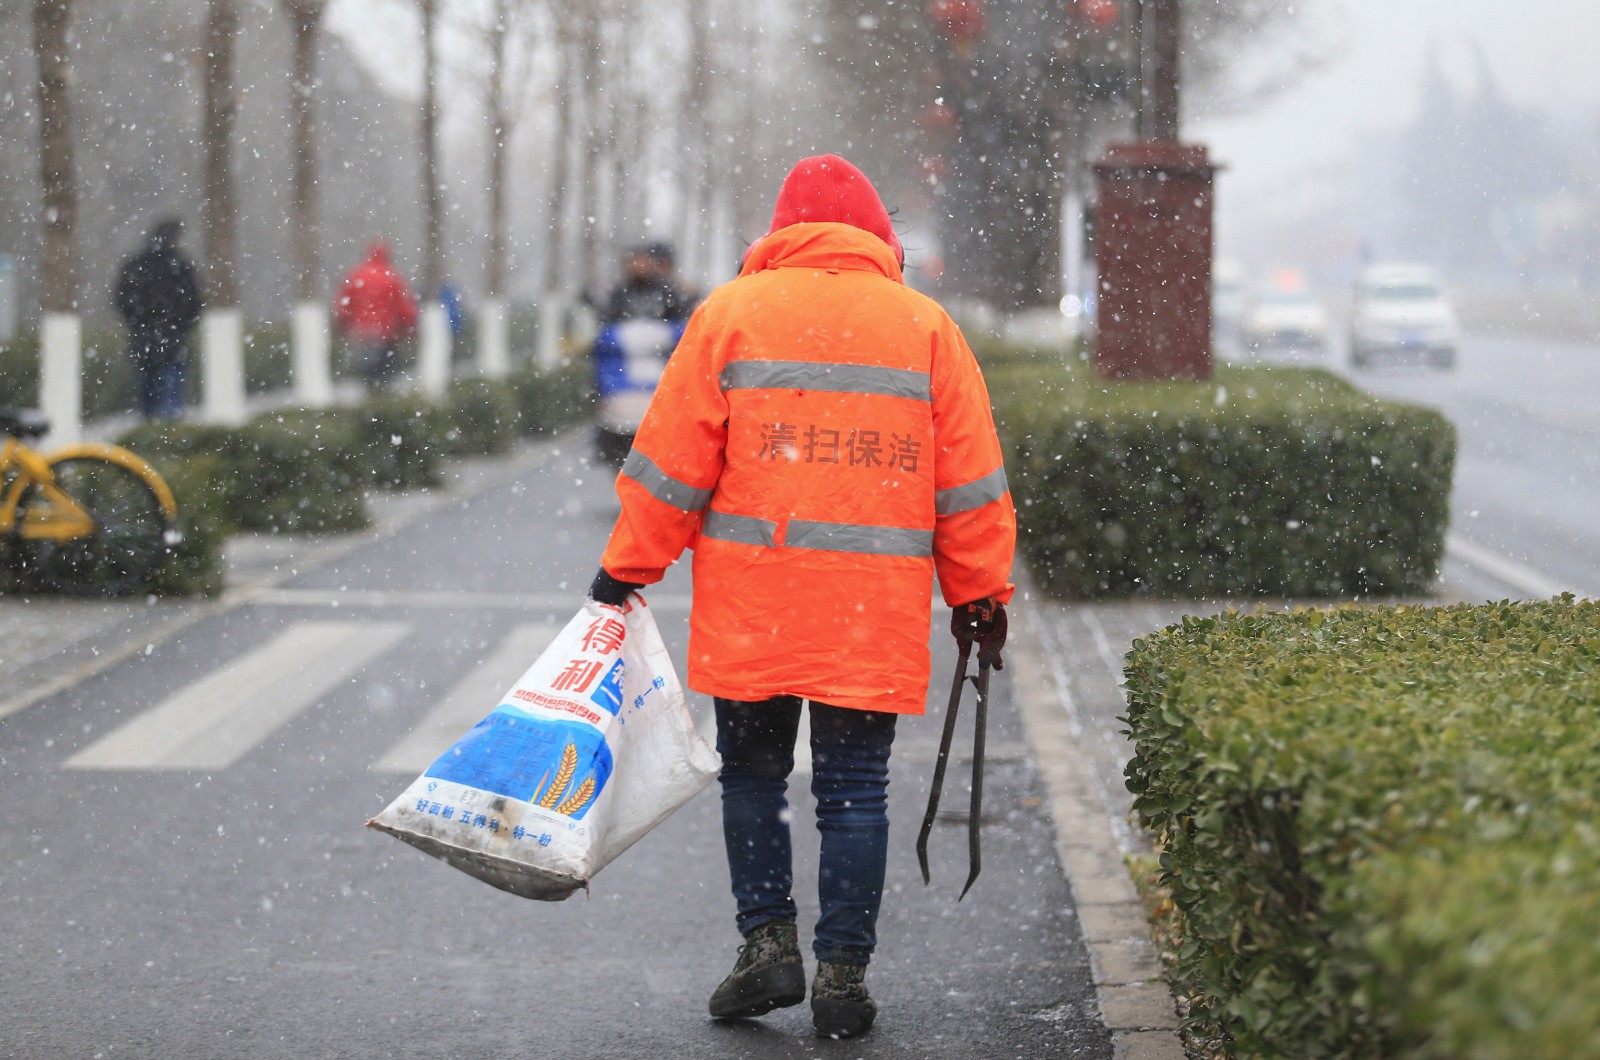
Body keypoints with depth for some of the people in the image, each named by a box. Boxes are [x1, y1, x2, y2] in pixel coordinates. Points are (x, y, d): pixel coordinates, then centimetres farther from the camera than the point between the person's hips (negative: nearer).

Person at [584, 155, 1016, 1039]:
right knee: (854, 789, 5)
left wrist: (627, 570, 9)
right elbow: (970, 485, 7)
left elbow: (672, 465, 1)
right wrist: (980, 596, 14)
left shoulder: (731, 312, 3)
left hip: (748, 604, 0)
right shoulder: (926, 325, 7)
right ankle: (842, 974, 5)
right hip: (877, 615, 1)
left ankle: (769, 943, 8)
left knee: (753, 774, 14)